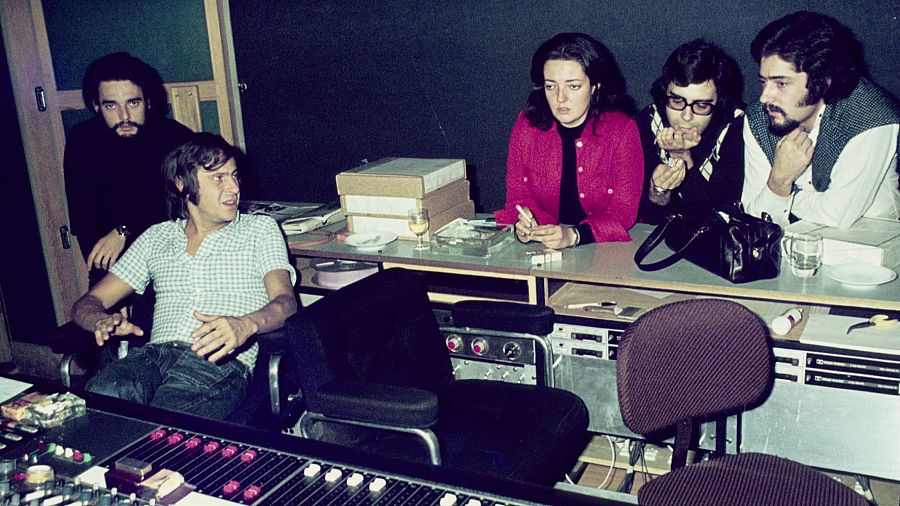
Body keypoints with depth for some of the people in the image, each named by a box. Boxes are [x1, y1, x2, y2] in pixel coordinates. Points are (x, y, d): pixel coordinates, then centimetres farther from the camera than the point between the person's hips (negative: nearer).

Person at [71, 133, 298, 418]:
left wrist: (245, 324, -24)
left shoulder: (260, 229, 16)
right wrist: (103, 321, -5)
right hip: (154, 354, 3)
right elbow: (87, 304, 22)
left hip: (220, 362, -3)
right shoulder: (156, 237, 24)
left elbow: (286, 302, 1)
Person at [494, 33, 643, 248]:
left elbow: (623, 210, -11)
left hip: (607, 249, 0)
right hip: (539, 251, 1)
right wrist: (523, 225, -21)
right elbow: (518, 195, 4)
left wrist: (573, 235, -28)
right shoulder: (527, 126, -1)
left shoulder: (622, 130, -9)